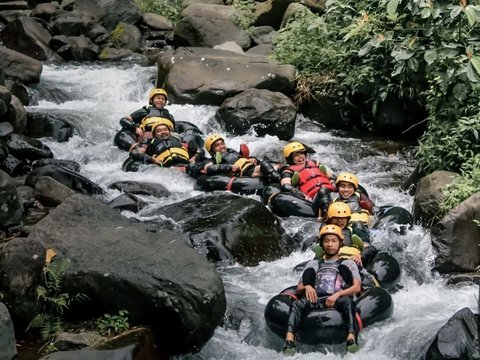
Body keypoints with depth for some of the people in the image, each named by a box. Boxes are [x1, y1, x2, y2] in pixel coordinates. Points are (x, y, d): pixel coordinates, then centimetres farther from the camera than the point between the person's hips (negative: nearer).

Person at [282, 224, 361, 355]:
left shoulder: (349, 264, 25)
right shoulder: (313, 264, 33)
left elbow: (356, 287, 8)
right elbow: (298, 288, 24)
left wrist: (337, 294, -11)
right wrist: (307, 287, -3)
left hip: (338, 301, -2)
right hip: (317, 301, 2)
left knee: (347, 301, -38)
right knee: (297, 304, -30)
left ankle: (351, 337, -58)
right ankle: (289, 339, -51)